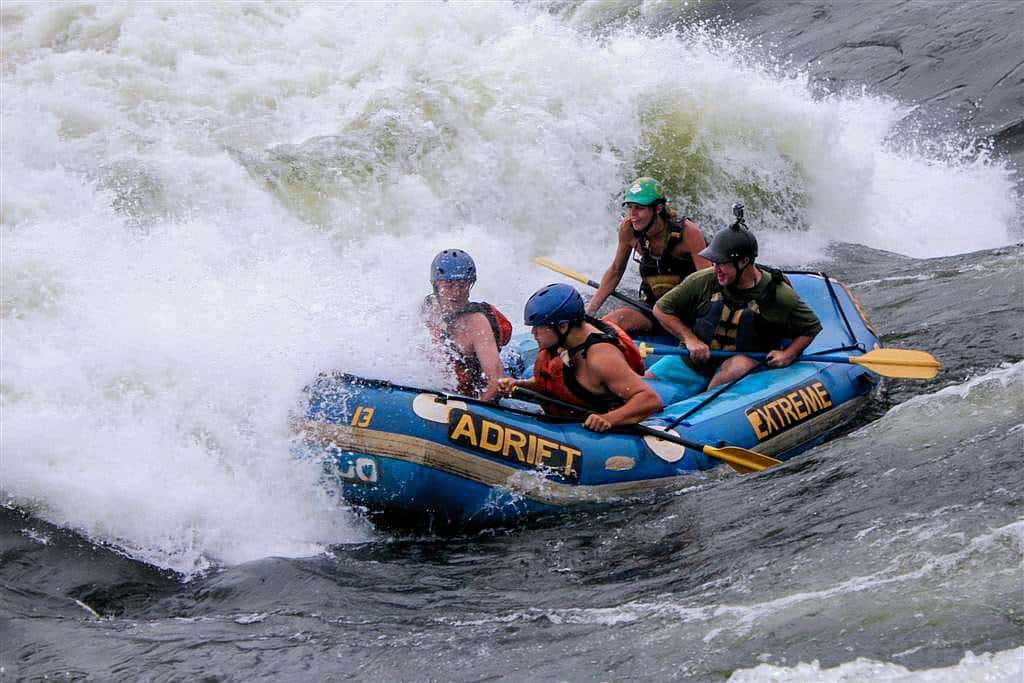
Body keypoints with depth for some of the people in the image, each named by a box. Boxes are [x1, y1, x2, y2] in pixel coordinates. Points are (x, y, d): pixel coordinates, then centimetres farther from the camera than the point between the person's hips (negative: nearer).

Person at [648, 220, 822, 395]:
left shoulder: (778, 295, -8)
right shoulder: (702, 282, -6)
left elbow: (811, 328, 6)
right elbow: (661, 309, 5)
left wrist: (787, 356, -10)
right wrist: (690, 339, -7)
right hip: (692, 361, 2)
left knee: (739, 366, -38)